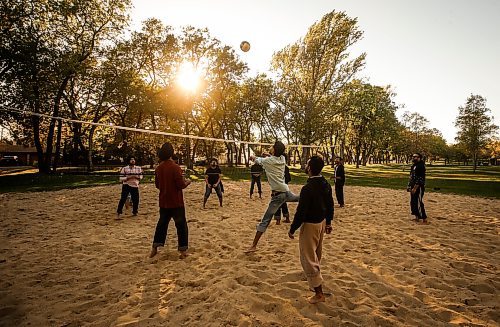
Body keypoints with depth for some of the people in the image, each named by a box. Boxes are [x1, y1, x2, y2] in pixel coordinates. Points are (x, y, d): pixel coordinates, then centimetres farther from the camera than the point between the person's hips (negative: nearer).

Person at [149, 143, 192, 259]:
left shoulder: (158, 168, 2)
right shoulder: (175, 167, -18)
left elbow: (157, 184, 12)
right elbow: (181, 185, -17)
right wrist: (187, 182, 2)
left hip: (163, 202, 6)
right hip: (176, 202, -6)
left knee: (162, 223, 18)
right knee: (181, 225, 5)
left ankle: (154, 249, 24)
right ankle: (183, 251, 9)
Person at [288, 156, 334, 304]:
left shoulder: (308, 188, -28)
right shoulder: (325, 184, -2)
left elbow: (301, 212, -25)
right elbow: (330, 205, 8)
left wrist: (292, 229, -13)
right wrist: (328, 222, 20)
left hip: (310, 225, -9)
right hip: (322, 222, 9)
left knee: (308, 258, 2)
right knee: (316, 253, 29)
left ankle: (319, 293, 9)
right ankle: (314, 274, 55)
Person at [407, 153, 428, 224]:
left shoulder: (421, 166, -15)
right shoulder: (413, 166, 15)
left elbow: (420, 178, -21)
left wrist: (415, 188, -22)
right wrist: (409, 186, 16)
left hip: (419, 187, -10)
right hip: (413, 187, 10)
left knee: (419, 203, -9)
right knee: (413, 202, 13)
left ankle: (424, 219, -1)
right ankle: (417, 217, 24)